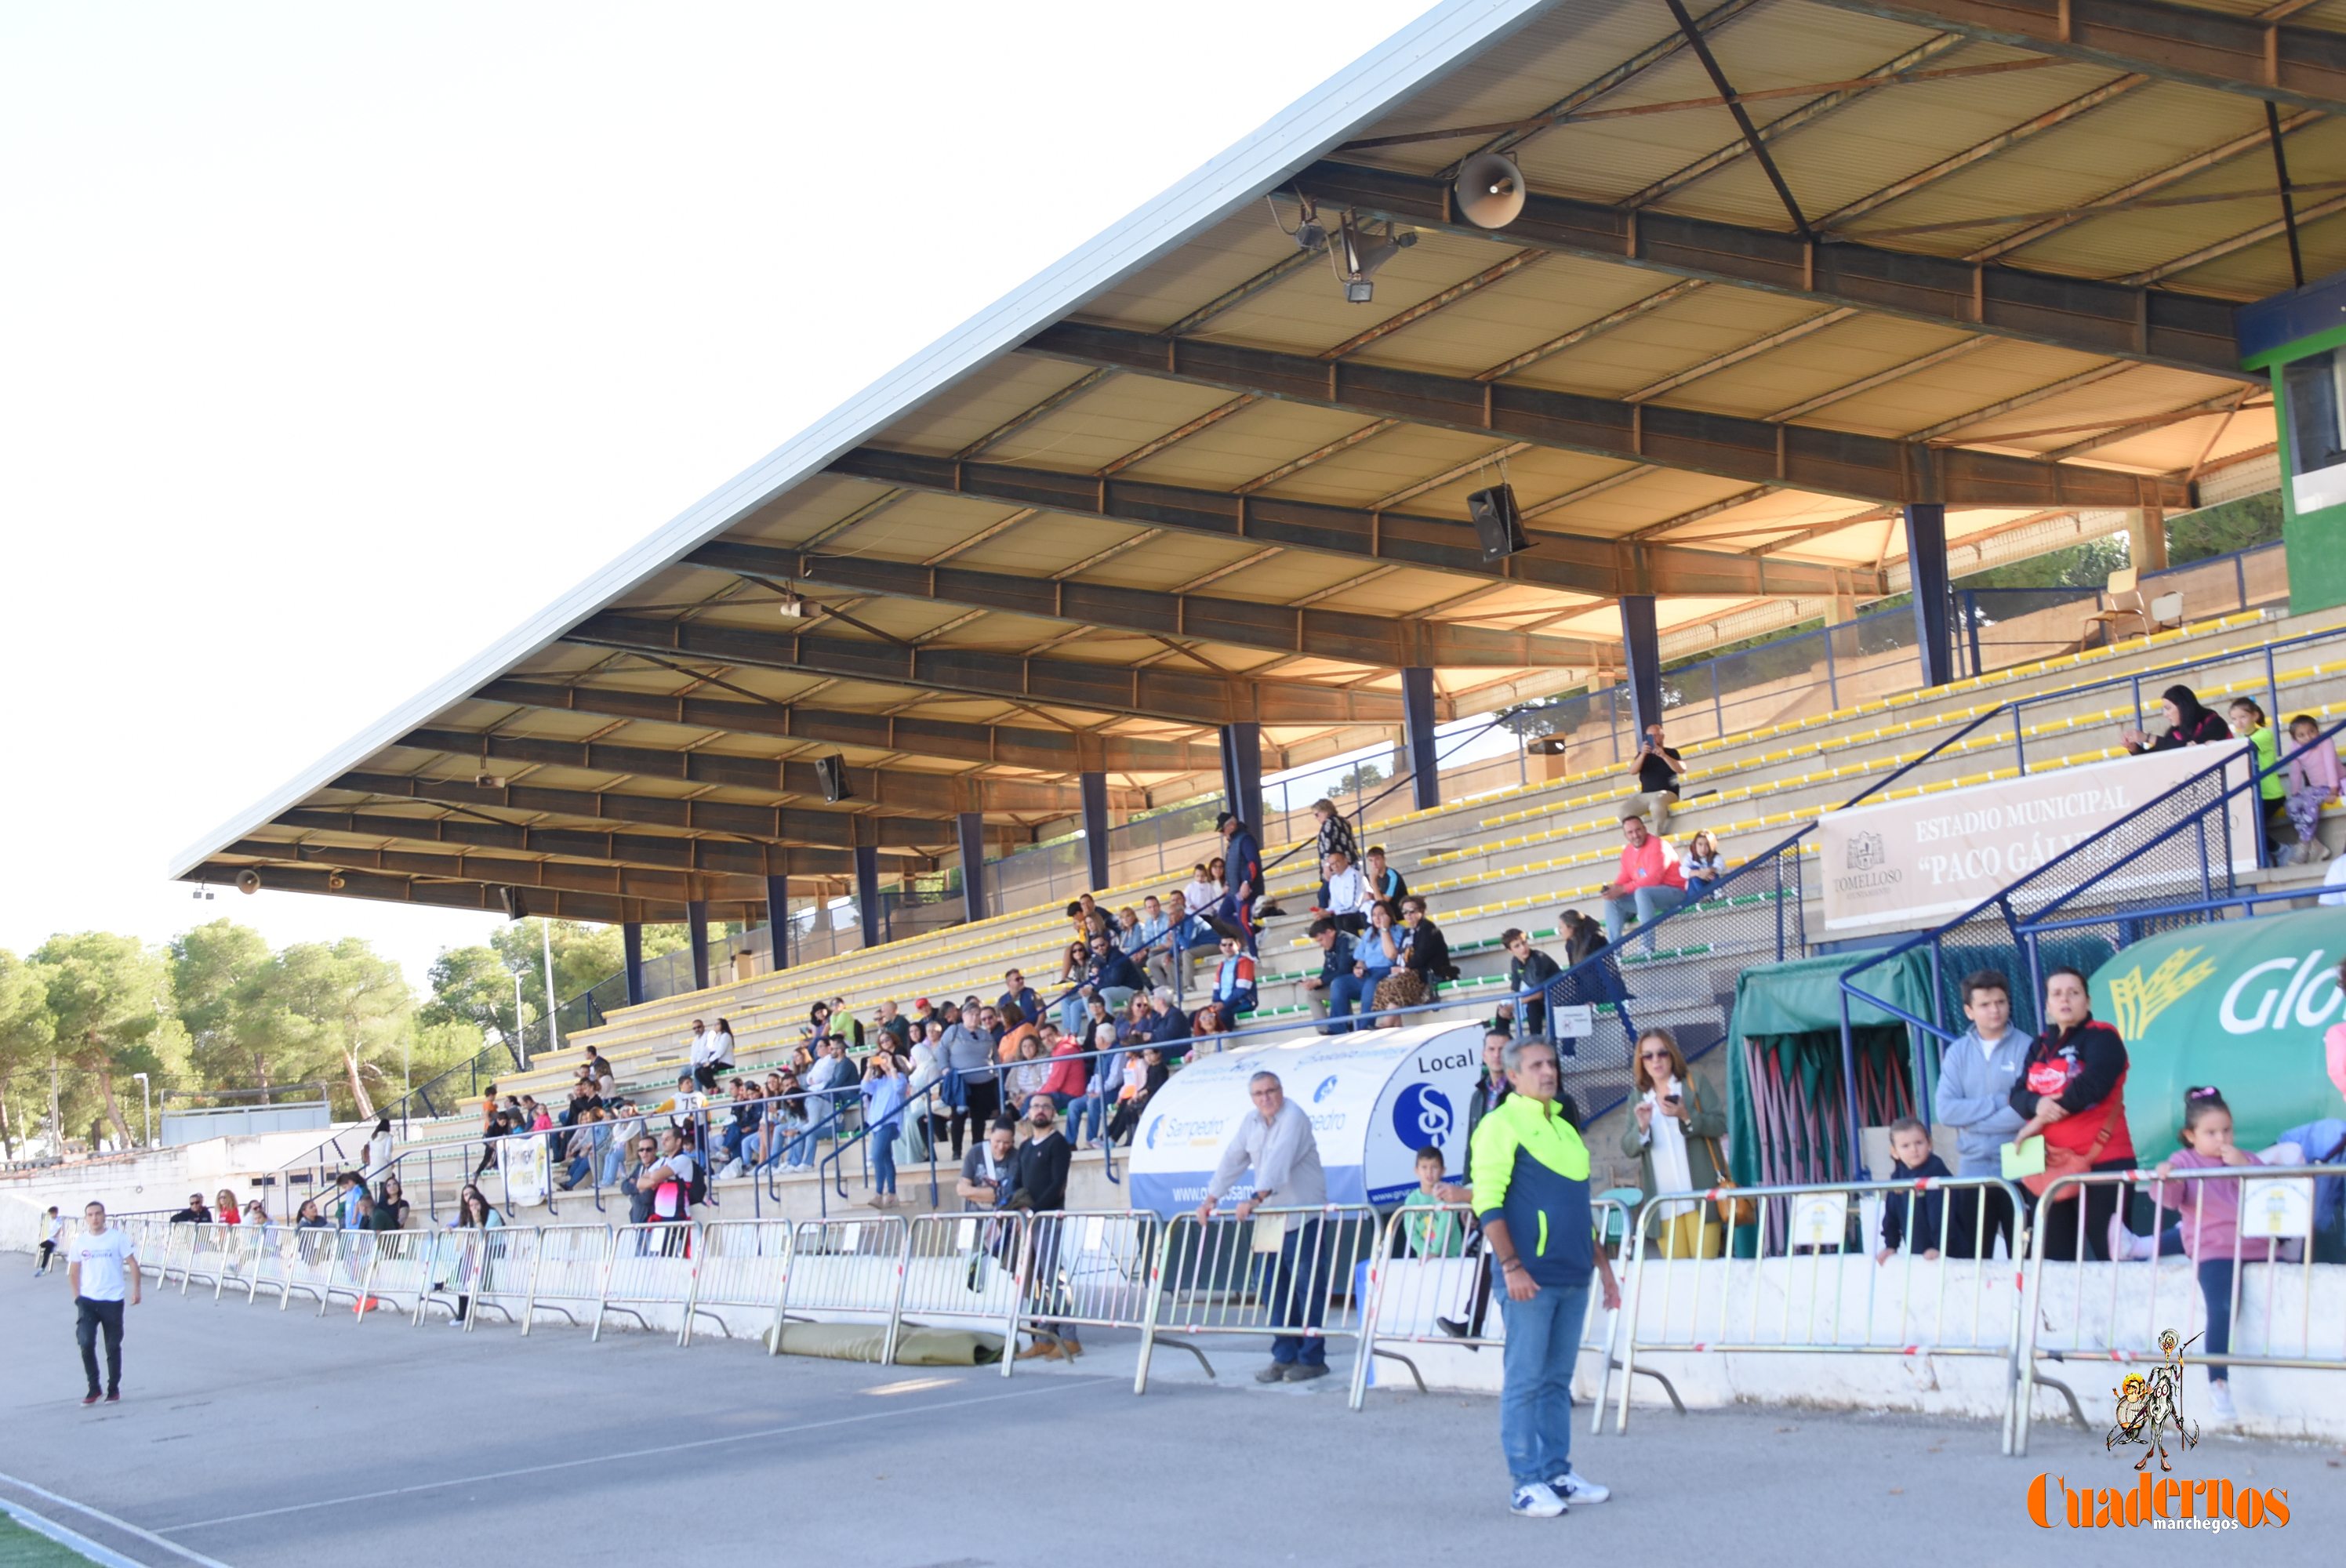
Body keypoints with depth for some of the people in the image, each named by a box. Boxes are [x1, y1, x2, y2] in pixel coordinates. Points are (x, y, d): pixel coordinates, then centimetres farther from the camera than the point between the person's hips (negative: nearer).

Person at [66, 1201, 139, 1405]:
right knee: (85, 1342, -13)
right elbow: (73, 1272, 13)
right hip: (87, 1300, 2)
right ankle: (94, 1388, 2)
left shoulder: (117, 1238, -3)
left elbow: (132, 1264, -2)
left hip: (113, 1300, -2)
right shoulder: (79, 1242, 5)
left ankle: (114, 1389, 21)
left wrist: (135, 1290, -10)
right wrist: (77, 1296, 5)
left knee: (113, 1347, 6)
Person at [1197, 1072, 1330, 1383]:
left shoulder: (1293, 1118, -15)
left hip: (1301, 1215, -8)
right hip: (1269, 1217, 8)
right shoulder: (1250, 1123, 10)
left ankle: (1312, 1359, 2)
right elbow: (1232, 1161, 11)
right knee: (1273, 1288, 7)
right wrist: (1211, 1199, 1)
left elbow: (1279, 1162, -27)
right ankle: (1284, 1356, 13)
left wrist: (1256, 1198, -37)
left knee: (1308, 1287, -4)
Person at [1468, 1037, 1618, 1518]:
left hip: (1573, 1276, 7)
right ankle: (1525, 1483, 0)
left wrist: (1603, 1265, 21)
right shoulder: (1501, 1126, -5)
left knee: (1558, 1379, 11)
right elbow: (1488, 1202, -11)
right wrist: (1511, 1266, -18)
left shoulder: (1564, 1128, 19)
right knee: (1524, 1380, -4)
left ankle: (1558, 1473, 17)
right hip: (1529, 1277, -7)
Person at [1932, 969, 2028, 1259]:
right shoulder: (1957, 1053, 6)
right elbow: (1945, 1109, -5)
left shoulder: (2027, 1049, -4)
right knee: (1966, 1259, 7)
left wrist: (1972, 1119, -11)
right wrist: (1999, 1101, -11)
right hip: (1972, 1172, 3)